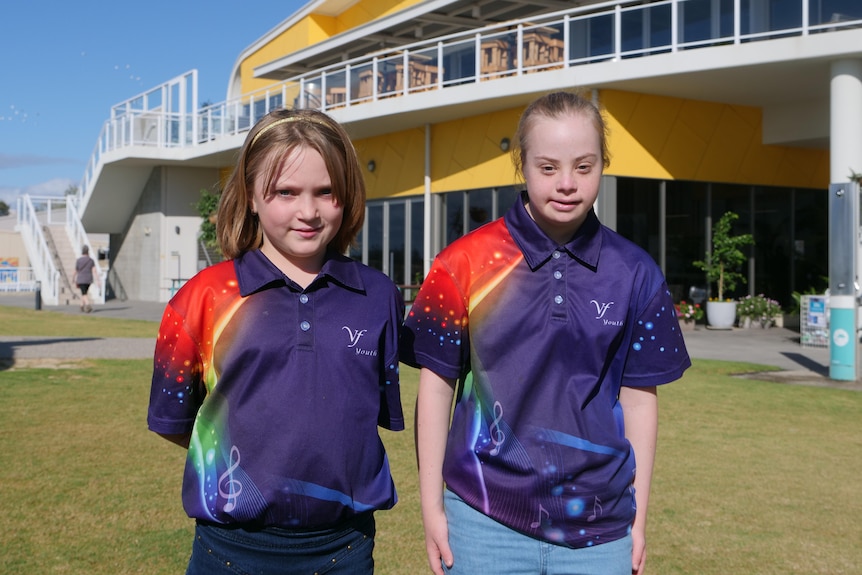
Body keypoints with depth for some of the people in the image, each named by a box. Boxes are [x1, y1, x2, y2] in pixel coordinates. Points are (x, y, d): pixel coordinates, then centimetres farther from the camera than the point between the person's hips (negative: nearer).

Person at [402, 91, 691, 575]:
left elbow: (639, 396, 5)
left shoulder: (635, 274, 0)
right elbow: (437, 383, 0)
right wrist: (432, 506, 0)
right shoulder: (467, 263, -5)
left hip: (599, 530, 2)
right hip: (485, 523, -1)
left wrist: (638, 519, 7)